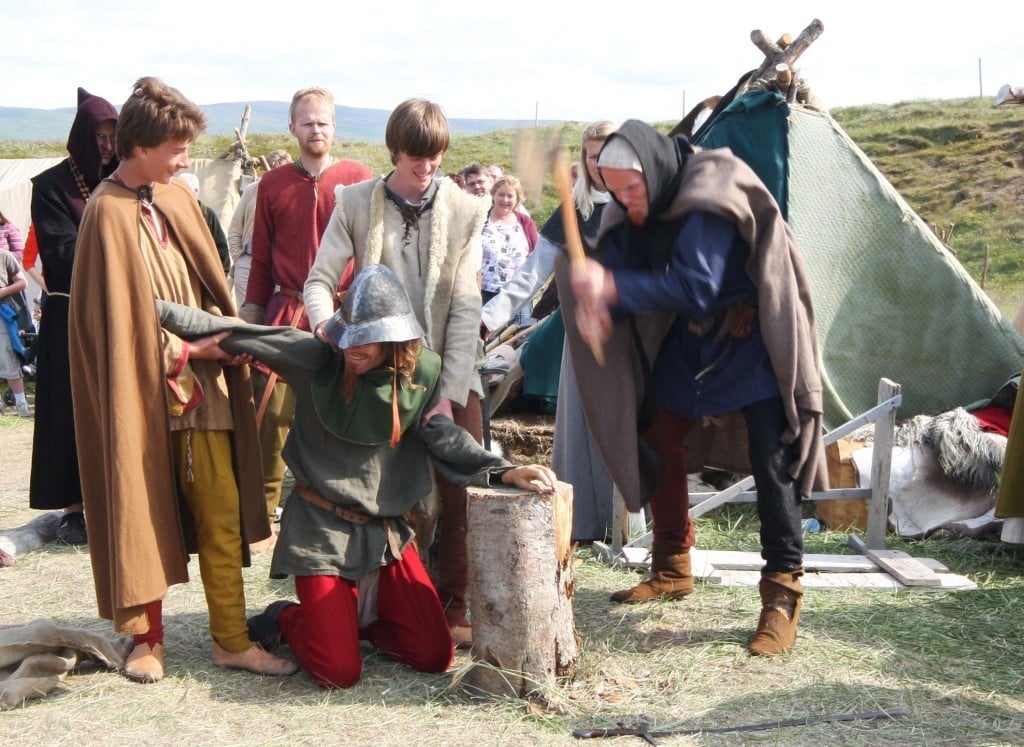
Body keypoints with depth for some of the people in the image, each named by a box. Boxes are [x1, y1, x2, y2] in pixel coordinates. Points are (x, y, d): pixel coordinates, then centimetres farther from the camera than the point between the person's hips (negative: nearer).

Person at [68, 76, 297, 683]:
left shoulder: (178, 198, 7)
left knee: (222, 513, 5)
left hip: (201, 384, 6)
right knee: (144, 515, 7)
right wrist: (196, 348, -11)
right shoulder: (110, 212, -12)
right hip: (143, 388, -5)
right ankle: (147, 638, 22)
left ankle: (232, 639, 14)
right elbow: (117, 318, -14)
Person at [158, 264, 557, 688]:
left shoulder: (420, 372, -4)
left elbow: (443, 436, -9)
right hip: (322, 532, -3)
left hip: (387, 530, 4)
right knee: (339, 673, -9)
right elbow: (234, 334, -11)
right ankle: (286, 620, 23)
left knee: (434, 656, 1)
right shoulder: (316, 359, -11)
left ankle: (356, 617, 27)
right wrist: (161, 310, -14)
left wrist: (502, 472, -24)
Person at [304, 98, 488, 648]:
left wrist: (450, 393, -13)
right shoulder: (356, 204, 1)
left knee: (461, 497, -1)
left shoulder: (465, 211, -1)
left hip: (451, 377, 0)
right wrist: (325, 321, -26)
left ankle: (453, 608, 13)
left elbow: (466, 308, -6)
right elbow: (321, 277, -2)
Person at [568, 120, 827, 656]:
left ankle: (782, 594, -3)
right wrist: (598, 310, -32)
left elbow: (695, 287, -36)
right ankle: (671, 570, 26)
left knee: (771, 463, -11)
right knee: (659, 441, 10)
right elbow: (619, 274, -9)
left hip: (751, 337, -7)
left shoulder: (711, 201, -29)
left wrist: (613, 287, -41)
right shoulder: (631, 214, -6)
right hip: (689, 338, 8)